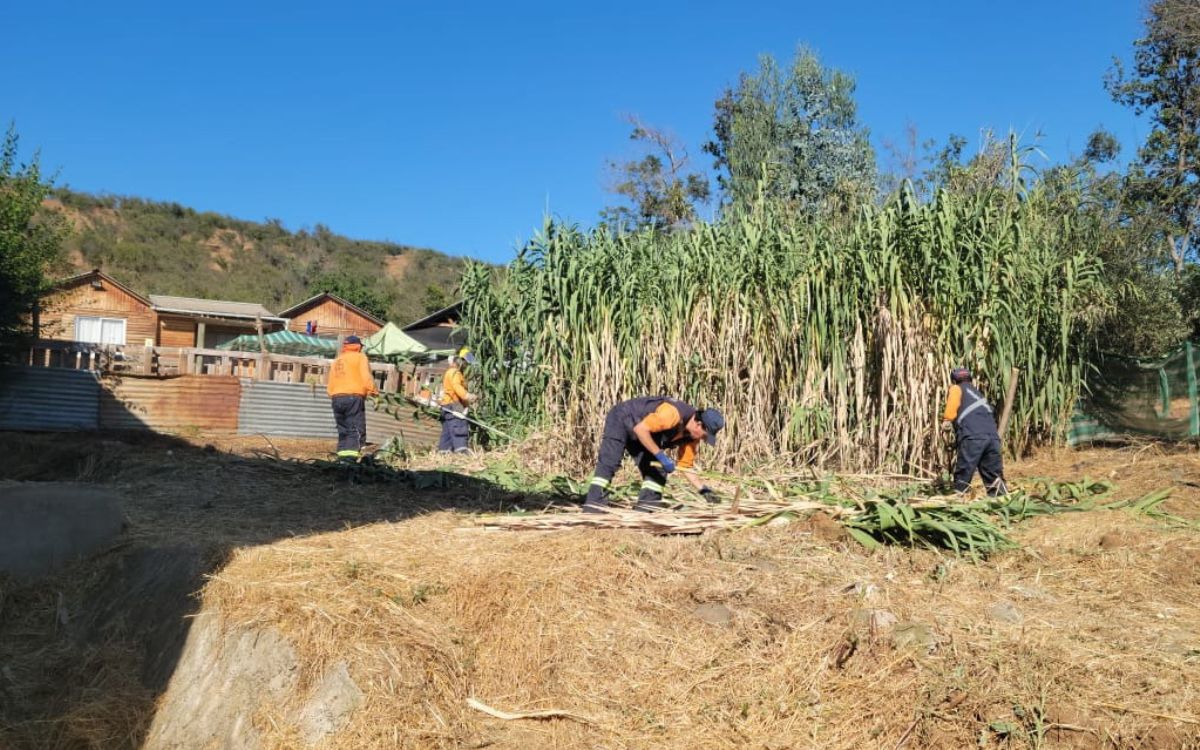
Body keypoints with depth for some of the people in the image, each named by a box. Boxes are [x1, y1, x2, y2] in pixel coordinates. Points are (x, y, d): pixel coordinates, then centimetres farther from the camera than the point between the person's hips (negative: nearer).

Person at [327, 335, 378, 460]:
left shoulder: (336, 361, 23)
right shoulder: (360, 357, 5)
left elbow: (330, 384, 17)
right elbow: (365, 376, -8)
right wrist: (373, 390, 2)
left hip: (336, 399, 6)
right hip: (354, 397, -6)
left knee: (343, 431, 12)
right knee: (356, 430, -9)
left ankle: (342, 458, 5)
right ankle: (350, 459, -22)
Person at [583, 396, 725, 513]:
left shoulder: (692, 435, -7)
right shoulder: (673, 414, -35)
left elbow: (685, 466, 2)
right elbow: (640, 429, -37)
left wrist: (703, 488, -9)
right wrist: (661, 455, -35)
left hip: (639, 435, 9)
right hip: (621, 420, -9)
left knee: (657, 468, -2)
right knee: (609, 462, -22)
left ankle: (645, 508, 0)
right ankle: (593, 506, -24)